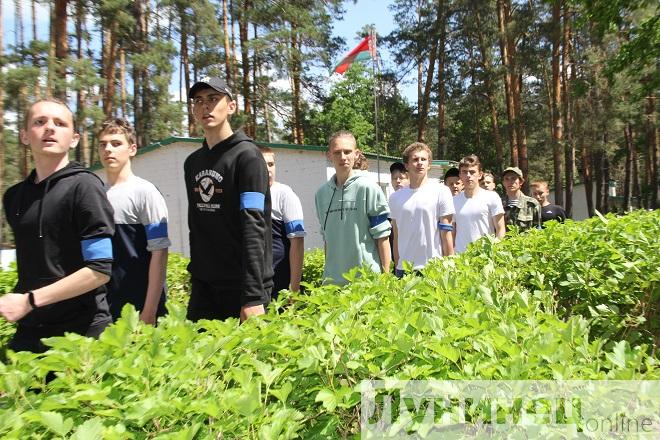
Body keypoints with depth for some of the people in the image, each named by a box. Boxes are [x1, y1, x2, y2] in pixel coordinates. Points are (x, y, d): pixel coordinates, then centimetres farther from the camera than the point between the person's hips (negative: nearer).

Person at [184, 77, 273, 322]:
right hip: (202, 284, 6)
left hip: (241, 286, -6)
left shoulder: (246, 155, -10)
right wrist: (195, 272, 16)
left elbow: (253, 228, -19)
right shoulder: (192, 163, 12)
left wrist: (253, 295, -24)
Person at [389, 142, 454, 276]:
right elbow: (396, 236, 11)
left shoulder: (441, 192, -1)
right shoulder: (396, 197, 8)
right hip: (404, 268, 3)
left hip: (434, 266, -3)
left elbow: (446, 233, -1)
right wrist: (396, 266, 8)